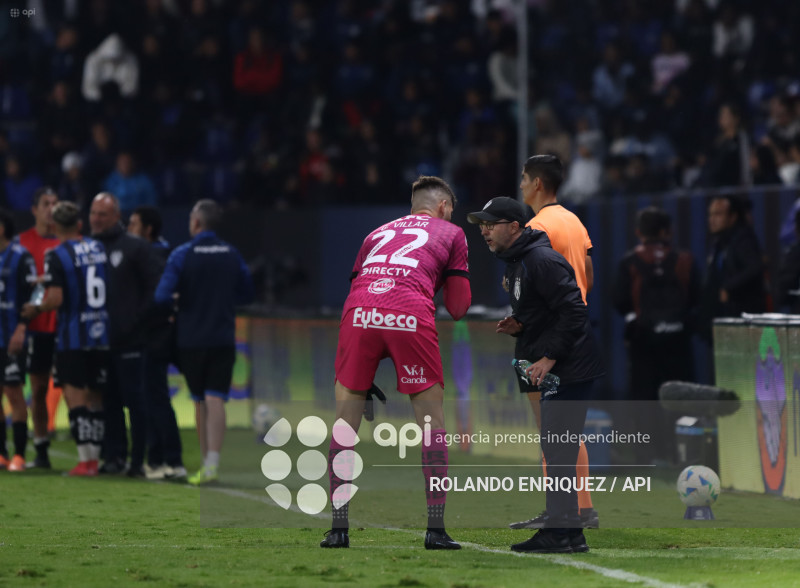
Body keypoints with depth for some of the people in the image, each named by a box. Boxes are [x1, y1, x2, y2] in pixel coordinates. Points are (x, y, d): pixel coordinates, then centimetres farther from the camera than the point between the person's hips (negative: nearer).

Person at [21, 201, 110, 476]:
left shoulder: (56, 256, -11)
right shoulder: (100, 248, 5)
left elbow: (55, 299, -19)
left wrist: (35, 309, 0)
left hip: (72, 337, -5)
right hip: (103, 335, 5)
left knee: (75, 396, -2)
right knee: (96, 398, 12)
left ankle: (85, 459, -8)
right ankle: (95, 458, 13)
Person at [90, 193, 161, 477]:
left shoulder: (136, 247, -1)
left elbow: (154, 288, -2)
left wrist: (136, 320, -9)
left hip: (129, 341, -5)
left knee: (135, 400, -3)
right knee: (108, 401, 6)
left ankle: (138, 460, 0)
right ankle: (114, 455, 12)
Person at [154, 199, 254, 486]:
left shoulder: (182, 255, -9)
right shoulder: (232, 255, 2)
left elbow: (162, 296, -15)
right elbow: (247, 294, 11)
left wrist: (177, 299, 6)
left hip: (191, 340, -1)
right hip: (223, 339, 1)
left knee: (200, 402, 13)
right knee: (215, 400, -6)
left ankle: (206, 462, 20)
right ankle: (211, 464, -19)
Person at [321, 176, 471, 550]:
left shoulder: (377, 233, 33)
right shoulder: (450, 233, 25)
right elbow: (458, 309, 21)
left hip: (359, 313, 3)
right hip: (410, 314, -2)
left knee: (346, 420, 12)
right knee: (432, 419, 9)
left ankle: (338, 528, 10)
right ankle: (436, 530, 6)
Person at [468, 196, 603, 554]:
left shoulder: (542, 260, -17)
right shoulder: (514, 263, 16)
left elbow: (573, 311, -23)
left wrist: (549, 357, -23)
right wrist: (518, 326, 6)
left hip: (569, 369, -11)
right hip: (552, 369, 11)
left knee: (558, 447, -11)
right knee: (555, 448, 14)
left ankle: (565, 533, -10)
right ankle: (557, 530, 20)